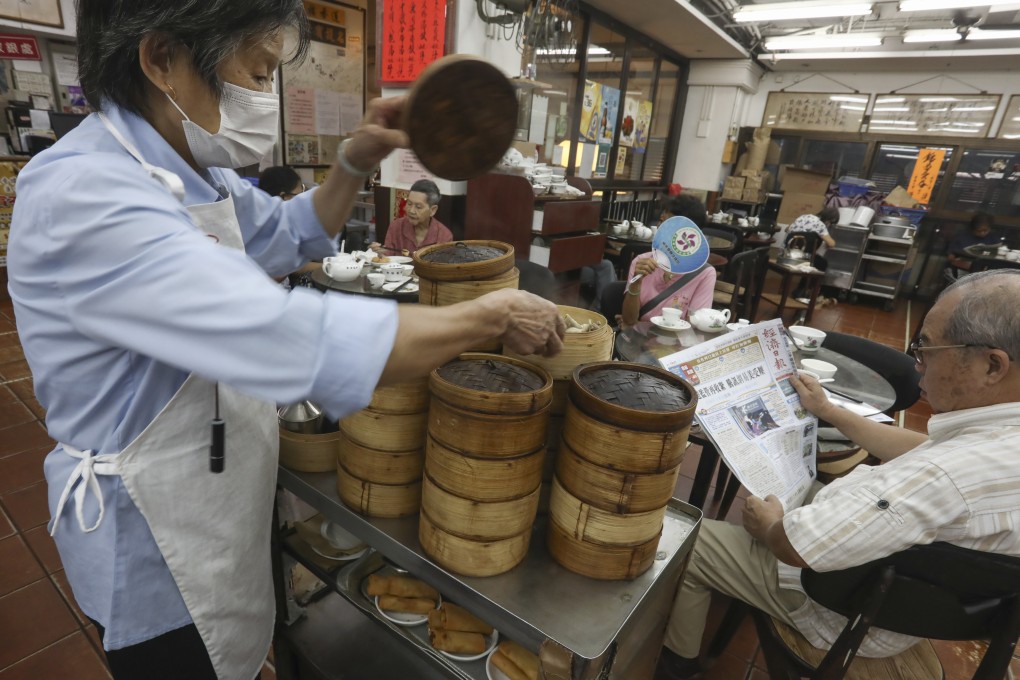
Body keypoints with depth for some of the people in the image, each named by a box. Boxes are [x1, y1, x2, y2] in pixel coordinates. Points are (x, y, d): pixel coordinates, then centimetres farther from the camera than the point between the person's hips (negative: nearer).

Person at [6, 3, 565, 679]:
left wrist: (356, 162, -4)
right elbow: (297, 340, -41)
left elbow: (291, 233, 14)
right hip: (154, 529, -7)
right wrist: (493, 315, -31)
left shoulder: (198, 173, -2)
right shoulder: (82, 197, -31)